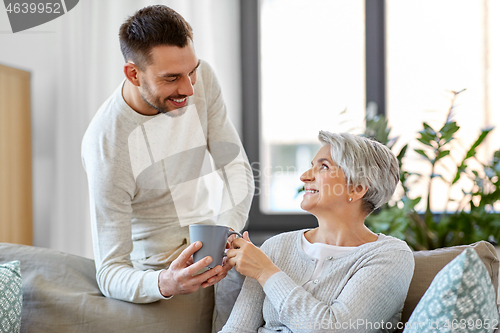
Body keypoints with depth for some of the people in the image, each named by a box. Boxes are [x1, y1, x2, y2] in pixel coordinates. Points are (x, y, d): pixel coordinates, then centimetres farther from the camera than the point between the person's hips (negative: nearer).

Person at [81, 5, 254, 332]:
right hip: (163, 267, -4)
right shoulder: (105, 145, -27)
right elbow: (110, 273, -25)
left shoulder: (202, 79, -12)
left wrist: (227, 232, -23)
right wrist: (166, 283, -46)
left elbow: (237, 169, -4)